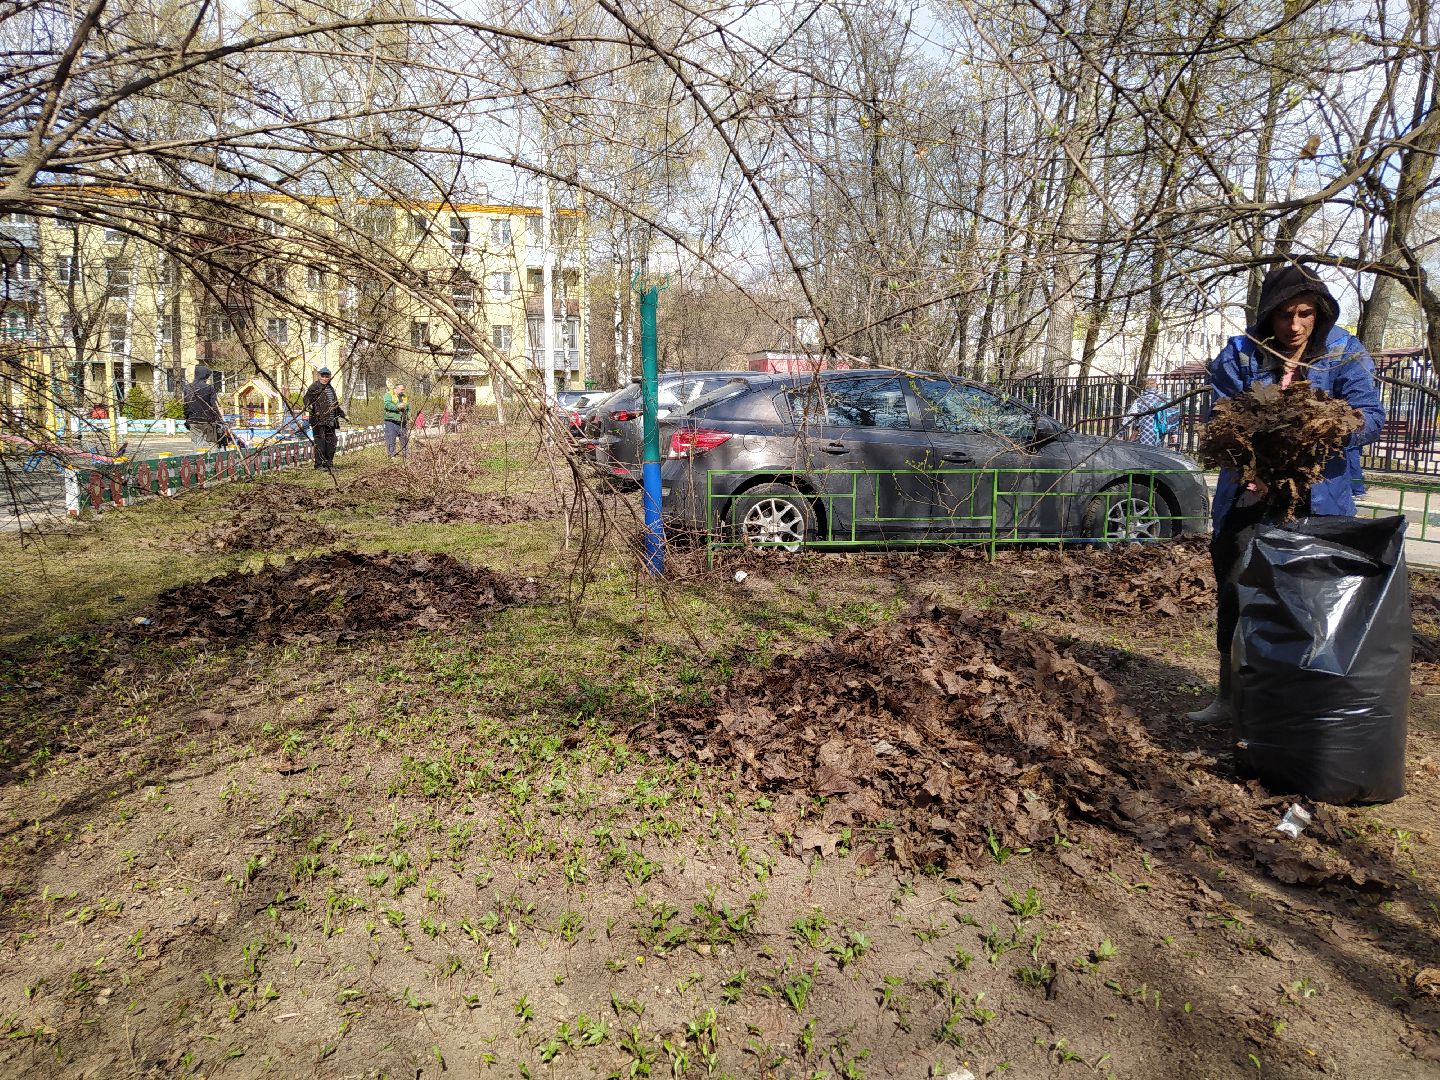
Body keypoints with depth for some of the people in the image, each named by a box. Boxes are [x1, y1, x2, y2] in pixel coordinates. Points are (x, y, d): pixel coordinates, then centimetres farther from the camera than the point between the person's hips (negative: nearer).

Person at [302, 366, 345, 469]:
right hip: (318, 421, -7)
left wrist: (340, 412, 34)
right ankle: (319, 464, -2)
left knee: (331, 442, 9)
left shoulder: (331, 388, 22)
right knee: (320, 442, -6)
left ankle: (329, 463, 18)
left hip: (330, 422, 7)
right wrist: (308, 406, -35)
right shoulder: (314, 387, -3)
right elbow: (307, 397, -16)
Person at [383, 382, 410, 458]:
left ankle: (406, 455, 19)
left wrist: (408, 417, 9)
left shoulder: (405, 397, 18)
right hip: (391, 421, -6)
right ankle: (391, 456, 2)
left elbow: (408, 409, 25)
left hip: (402, 423, 6)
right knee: (390, 440, -4)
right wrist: (397, 407, -25)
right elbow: (387, 405, -18)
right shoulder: (389, 395, -2)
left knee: (405, 439, 10)